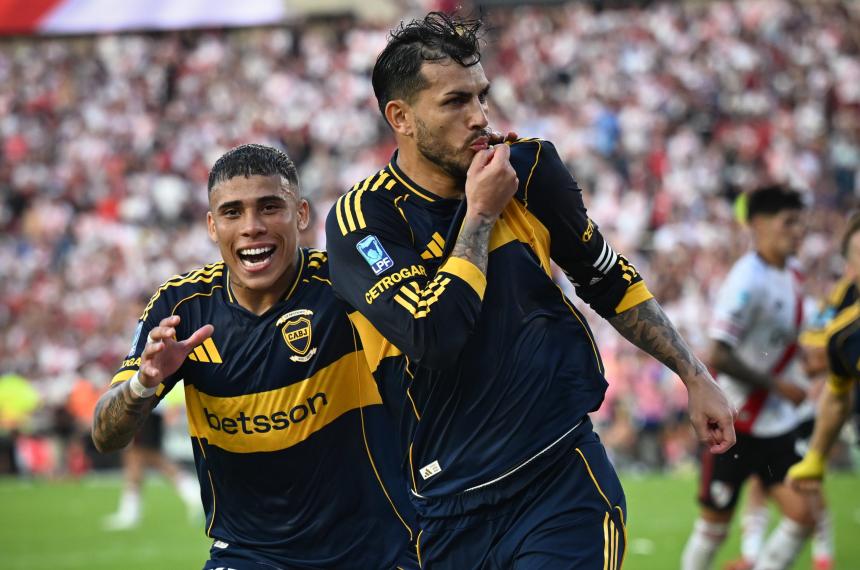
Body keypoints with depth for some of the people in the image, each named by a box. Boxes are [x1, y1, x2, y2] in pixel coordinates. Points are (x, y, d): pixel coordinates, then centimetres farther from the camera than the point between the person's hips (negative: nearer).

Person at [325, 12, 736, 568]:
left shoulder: (528, 168, 1)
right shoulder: (361, 220, -8)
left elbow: (606, 277, 16)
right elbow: (434, 338, -23)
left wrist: (695, 376, 15)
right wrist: (481, 214, -13)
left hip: (565, 484, 1)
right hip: (453, 514, -1)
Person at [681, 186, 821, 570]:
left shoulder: (790, 277, 6)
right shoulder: (748, 281, -21)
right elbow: (719, 357, -25)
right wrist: (777, 384, -18)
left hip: (777, 423, 7)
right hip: (734, 423, -7)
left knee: (803, 515, -5)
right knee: (714, 525, 5)